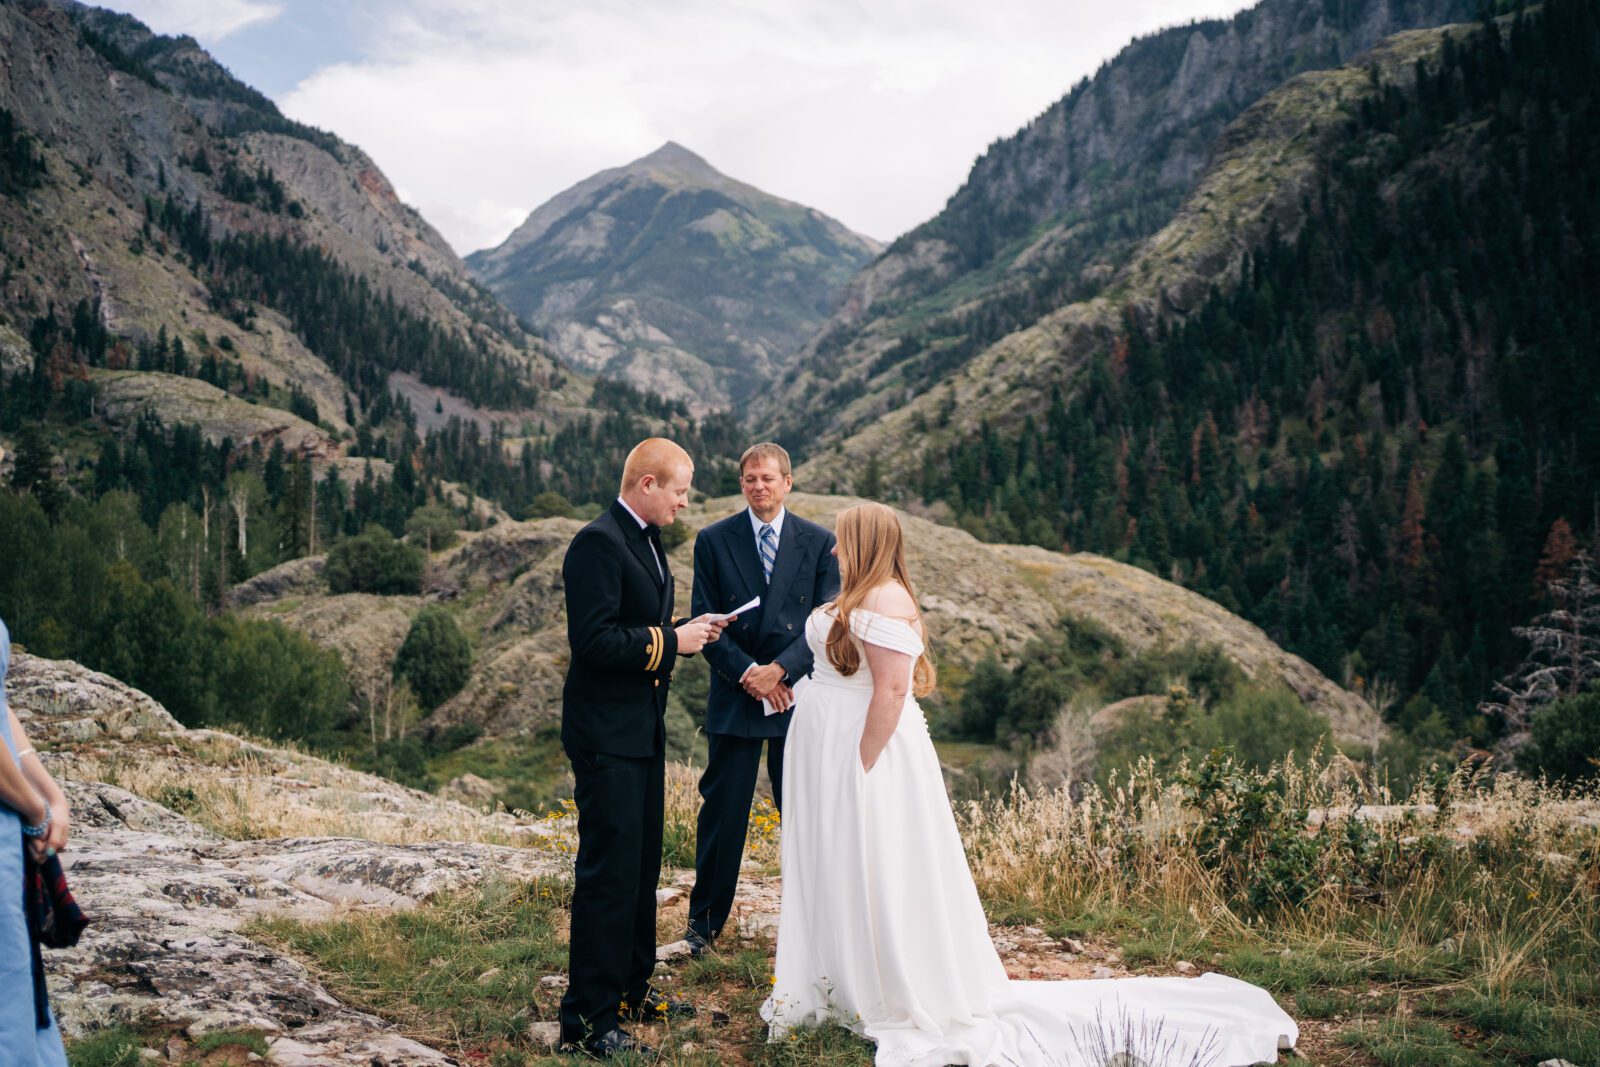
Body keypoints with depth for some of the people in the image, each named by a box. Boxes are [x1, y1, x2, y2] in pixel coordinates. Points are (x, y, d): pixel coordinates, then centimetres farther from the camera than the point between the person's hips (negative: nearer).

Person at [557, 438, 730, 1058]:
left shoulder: (647, 541, 14)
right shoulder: (599, 542, -18)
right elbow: (593, 640, -25)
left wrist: (684, 631, 6)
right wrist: (671, 640, -19)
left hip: (643, 732, 10)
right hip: (607, 735, -10)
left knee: (641, 867, 18)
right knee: (608, 873, -6)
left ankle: (630, 989, 31)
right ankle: (588, 1018, 1)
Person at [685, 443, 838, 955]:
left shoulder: (818, 541, 3)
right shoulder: (713, 540, 2)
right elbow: (705, 622, 0)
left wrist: (780, 669, -13)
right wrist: (747, 673, -11)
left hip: (799, 691, 0)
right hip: (734, 695, 0)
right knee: (722, 811, 4)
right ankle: (705, 920, 18)